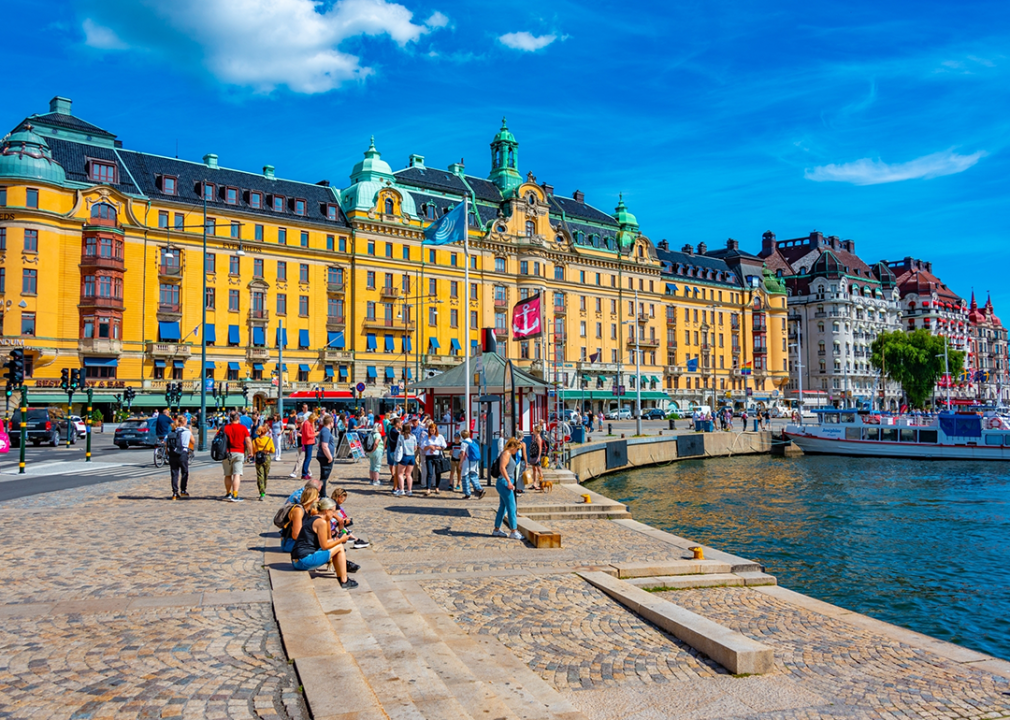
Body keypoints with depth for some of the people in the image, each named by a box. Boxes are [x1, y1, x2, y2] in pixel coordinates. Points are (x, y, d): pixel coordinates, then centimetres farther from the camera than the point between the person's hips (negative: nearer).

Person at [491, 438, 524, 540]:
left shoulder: (509, 454, 19)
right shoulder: (506, 453, -11)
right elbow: (502, 468, -23)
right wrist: (509, 481, -27)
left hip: (505, 483, 10)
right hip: (504, 483, -10)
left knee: (503, 508, 13)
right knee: (511, 507, -7)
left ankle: (496, 530, 18)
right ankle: (513, 532, -3)